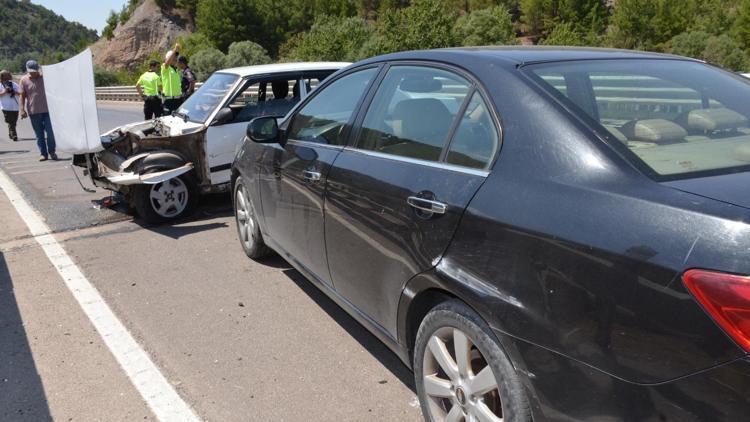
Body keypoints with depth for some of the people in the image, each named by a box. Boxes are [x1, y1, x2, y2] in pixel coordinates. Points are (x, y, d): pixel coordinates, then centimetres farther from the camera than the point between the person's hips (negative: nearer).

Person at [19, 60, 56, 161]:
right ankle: (43, 153, 12)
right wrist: (22, 109, -7)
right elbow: (22, 96, 3)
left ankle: (51, 151, 11)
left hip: (47, 110, -1)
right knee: (39, 134, 5)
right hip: (33, 112, 1)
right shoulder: (24, 80, 3)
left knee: (50, 132, -6)